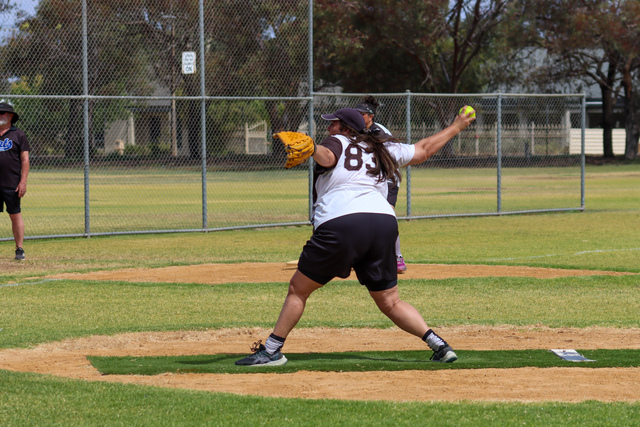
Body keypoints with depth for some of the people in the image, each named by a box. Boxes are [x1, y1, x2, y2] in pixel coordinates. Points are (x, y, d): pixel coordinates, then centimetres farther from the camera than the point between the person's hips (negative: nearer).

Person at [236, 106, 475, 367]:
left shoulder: (336, 142, 13)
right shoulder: (383, 150, 27)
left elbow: (328, 158, -11)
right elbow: (423, 150, 39)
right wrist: (456, 127, 51)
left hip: (340, 224, -5)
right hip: (385, 223, 5)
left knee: (298, 289, 8)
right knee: (390, 303, 14)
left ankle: (272, 350, 6)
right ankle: (439, 345, 2)